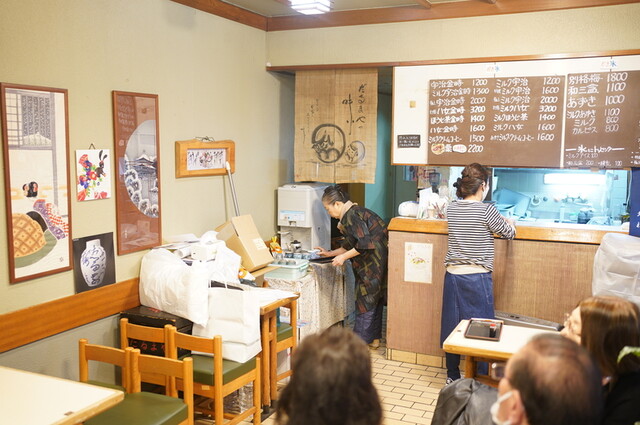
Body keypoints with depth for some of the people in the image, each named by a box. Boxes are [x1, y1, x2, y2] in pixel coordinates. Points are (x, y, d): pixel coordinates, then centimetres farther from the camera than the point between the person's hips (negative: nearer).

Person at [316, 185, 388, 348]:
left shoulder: (351, 216, -16)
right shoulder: (354, 213, 16)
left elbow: (365, 243, -25)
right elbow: (350, 245, 24)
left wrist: (343, 257, -18)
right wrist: (330, 253, 24)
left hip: (374, 263, -10)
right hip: (376, 262, 10)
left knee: (366, 300, -2)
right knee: (374, 300, 16)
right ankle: (374, 338, 26)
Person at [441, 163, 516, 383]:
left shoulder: (452, 209, 4)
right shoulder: (486, 210, -12)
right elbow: (509, 233, 2)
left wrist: (500, 221, 29)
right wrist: (510, 223, 24)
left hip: (453, 275, 6)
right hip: (477, 278, -6)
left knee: (452, 324, 13)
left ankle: (452, 375, 26)